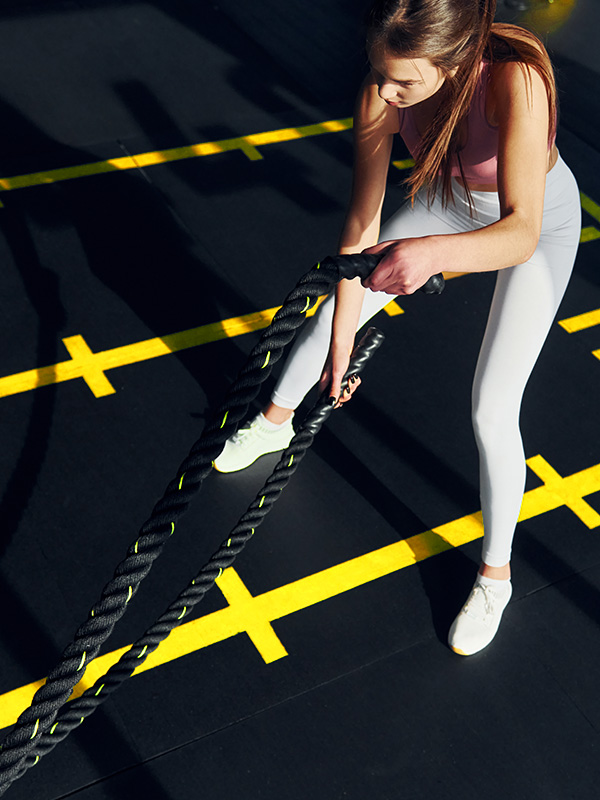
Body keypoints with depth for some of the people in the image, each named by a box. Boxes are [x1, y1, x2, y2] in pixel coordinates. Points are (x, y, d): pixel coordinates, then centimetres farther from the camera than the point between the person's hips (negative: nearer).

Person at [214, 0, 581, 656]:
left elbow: (521, 233, -47)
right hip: (450, 201, 5)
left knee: (491, 409, -9)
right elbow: (362, 222, -20)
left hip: (541, 223, -4)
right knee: (336, 305, 9)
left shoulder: (516, 79, -42)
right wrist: (341, 338, -18)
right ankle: (275, 423, 40)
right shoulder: (381, 91, -28)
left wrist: (434, 251, -67)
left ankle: (495, 575, 14)